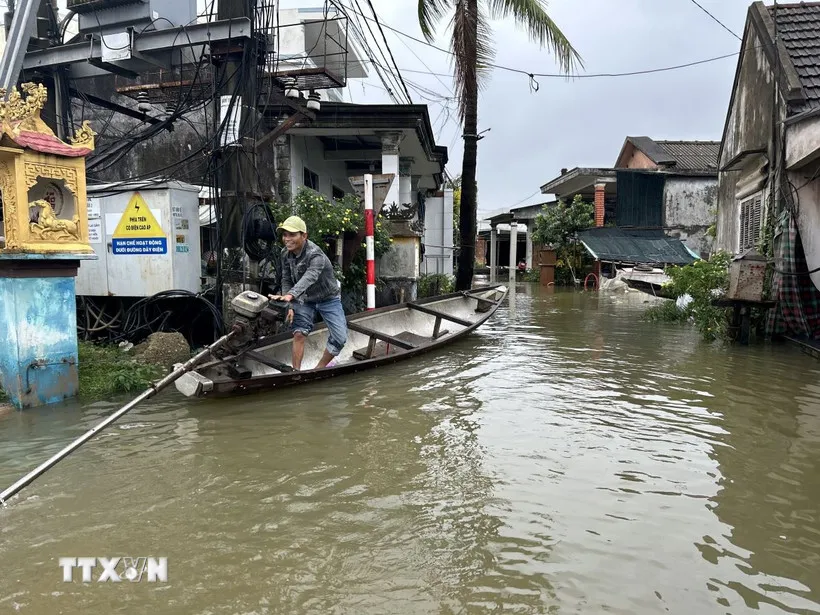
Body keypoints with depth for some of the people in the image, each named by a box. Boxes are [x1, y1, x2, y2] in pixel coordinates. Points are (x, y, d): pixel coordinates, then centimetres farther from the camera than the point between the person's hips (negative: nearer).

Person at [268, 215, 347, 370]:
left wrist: (290, 295, -69)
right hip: (305, 299, 4)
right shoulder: (286, 253, -12)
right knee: (299, 333, -16)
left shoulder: (316, 255, -34)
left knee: (340, 339, -8)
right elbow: (286, 280, -7)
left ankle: (319, 368, 13)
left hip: (328, 298, -4)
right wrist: (289, 305, -21)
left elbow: (309, 278, -52)